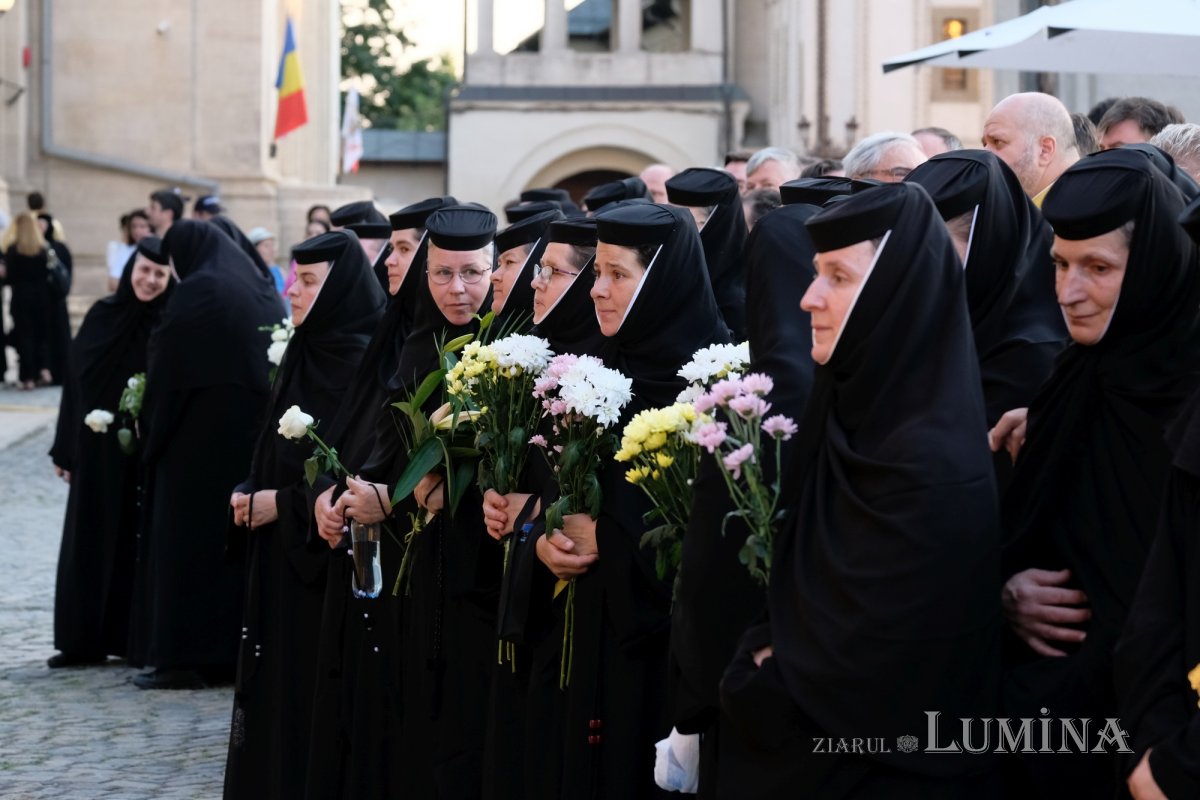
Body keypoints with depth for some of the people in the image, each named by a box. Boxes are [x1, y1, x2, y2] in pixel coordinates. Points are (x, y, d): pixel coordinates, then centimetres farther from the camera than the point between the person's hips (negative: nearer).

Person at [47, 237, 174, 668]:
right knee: (91, 540, 6)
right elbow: (76, 381, 5)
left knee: (143, 542, 4)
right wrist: (66, 449, 4)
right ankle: (84, 640, 13)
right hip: (99, 449, 3)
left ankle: (138, 638, 12)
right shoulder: (102, 316, 2)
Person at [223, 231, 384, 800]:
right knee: (274, 687, 11)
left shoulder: (365, 364, -15)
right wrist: (248, 496, -1)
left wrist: (284, 504, -15)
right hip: (279, 561, 8)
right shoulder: (302, 355, 11)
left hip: (329, 562, -8)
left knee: (318, 693, -2)